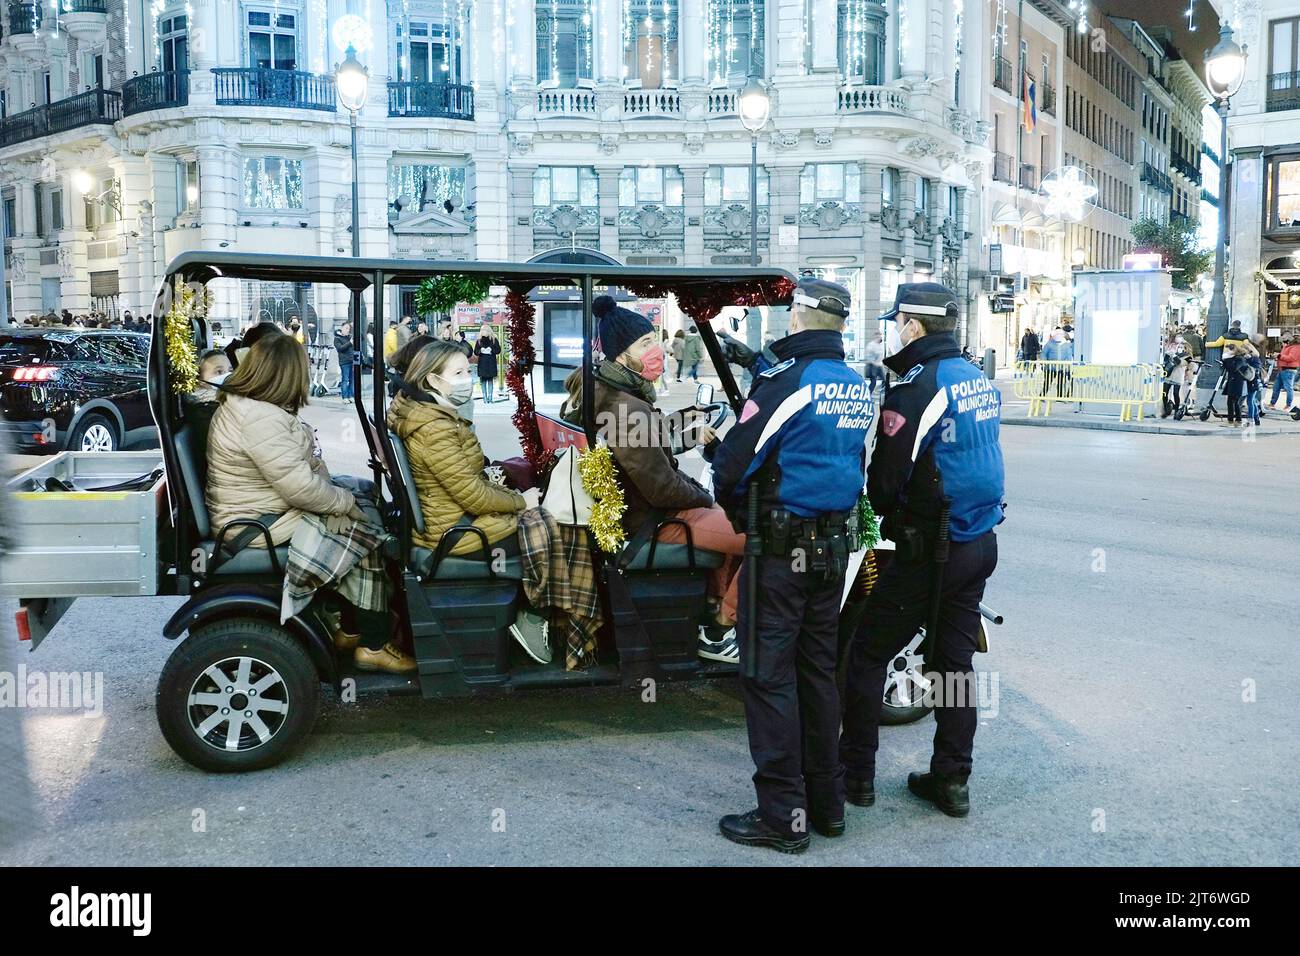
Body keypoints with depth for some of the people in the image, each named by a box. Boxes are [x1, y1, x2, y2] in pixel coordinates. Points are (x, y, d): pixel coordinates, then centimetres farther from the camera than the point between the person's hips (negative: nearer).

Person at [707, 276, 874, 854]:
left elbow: (732, 464, -14)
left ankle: (783, 817, 6)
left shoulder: (788, 380, -15)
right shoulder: (858, 389, 9)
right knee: (817, 671, 16)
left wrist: (735, 508, 5)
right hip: (834, 546, 8)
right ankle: (826, 802, 26)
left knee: (769, 677, 0)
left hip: (781, 550, -7)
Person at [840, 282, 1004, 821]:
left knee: (866, 656, 4)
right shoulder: (979, 381, 10)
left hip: (931, 549, -8)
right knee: (954, 661, 14)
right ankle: (951, 781, 21)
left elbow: (885, 481, -15)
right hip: (980, 543, 8)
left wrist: (886, 511, 5)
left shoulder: (917, 390, -18)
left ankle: (856, 773, 12)